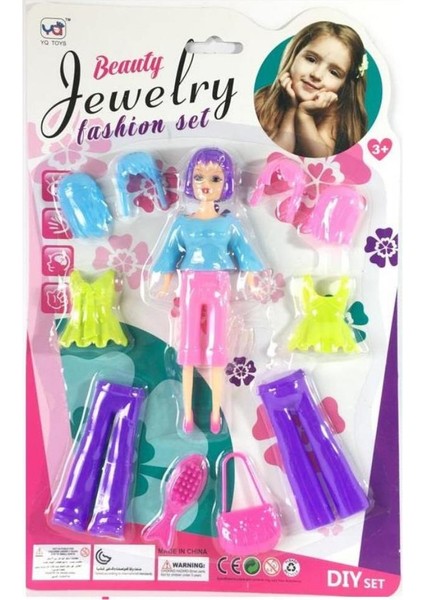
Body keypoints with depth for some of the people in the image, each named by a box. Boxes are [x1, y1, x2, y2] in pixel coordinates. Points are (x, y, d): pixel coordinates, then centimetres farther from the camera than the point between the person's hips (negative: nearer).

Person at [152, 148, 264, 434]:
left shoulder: (229, 222, 2)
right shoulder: (182, 222, 3)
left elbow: (243, 252, 5)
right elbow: (172, 254, 7)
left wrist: (253, 285, 1)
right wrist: (165, 287, 5)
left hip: (219, 288, 0)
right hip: (191, 287, 1)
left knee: (217, 349, 4)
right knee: (188, 349, 5)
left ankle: (215, 413, 17)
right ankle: (188, 413, 17)